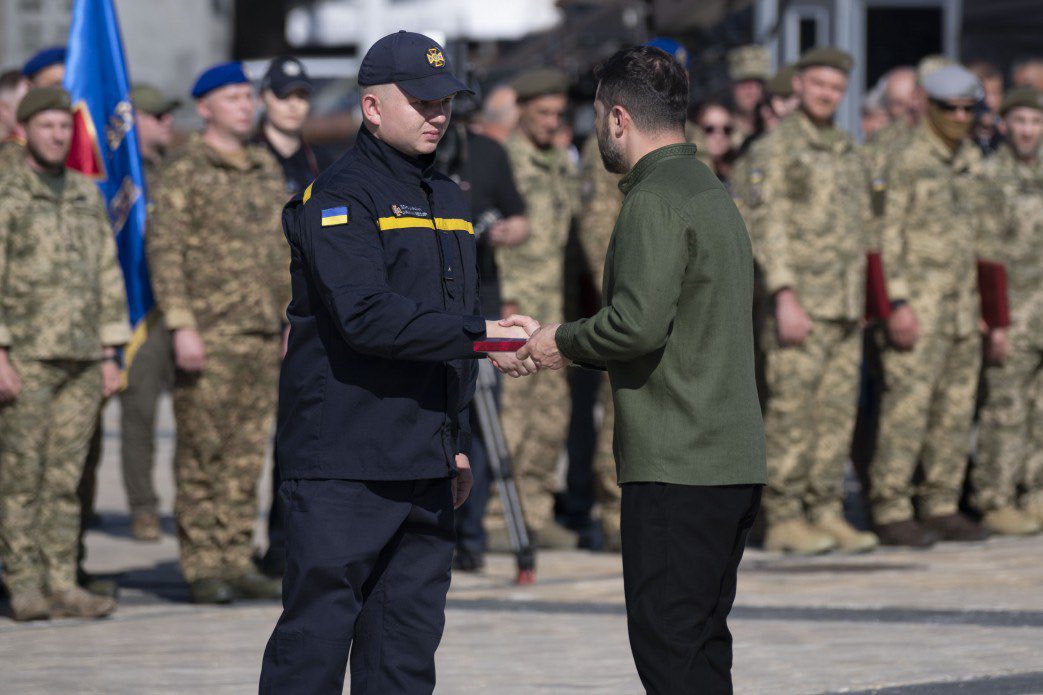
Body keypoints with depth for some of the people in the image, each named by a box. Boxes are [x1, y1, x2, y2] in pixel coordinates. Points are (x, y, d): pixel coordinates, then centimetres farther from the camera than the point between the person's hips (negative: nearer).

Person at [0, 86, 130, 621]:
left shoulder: (88, 196, 14)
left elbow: (107, 276, 16)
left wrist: (110, 354, 11)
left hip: (82, 358, 5)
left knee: (66, 476, 5)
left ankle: (62, 586, 7)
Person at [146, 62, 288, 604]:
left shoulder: (266, 170, 16)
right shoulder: (185, 171, -4)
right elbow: (163, 250, -10)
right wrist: (181, 325, -17)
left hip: (262, 335, 6)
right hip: (209, 334, -6)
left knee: (248, 454, 7)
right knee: (202, 453, -3)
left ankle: (237, 560, 12)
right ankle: (202, 568, 0)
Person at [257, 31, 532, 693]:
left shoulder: (449, 202, 19)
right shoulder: (337, 198, -8)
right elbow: (366, 316, -21)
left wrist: (458, 440, 21)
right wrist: (480, 336, -23)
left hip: (426, 465, 8)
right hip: (342, 463, -8)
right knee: (317, 636, -7)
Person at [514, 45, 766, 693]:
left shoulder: (655, 202, -12)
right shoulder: (714, 194, 19)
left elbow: (638, 323, -22)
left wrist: (565, 342, -5)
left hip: (676, 465, -10)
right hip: (735, 462, 10)